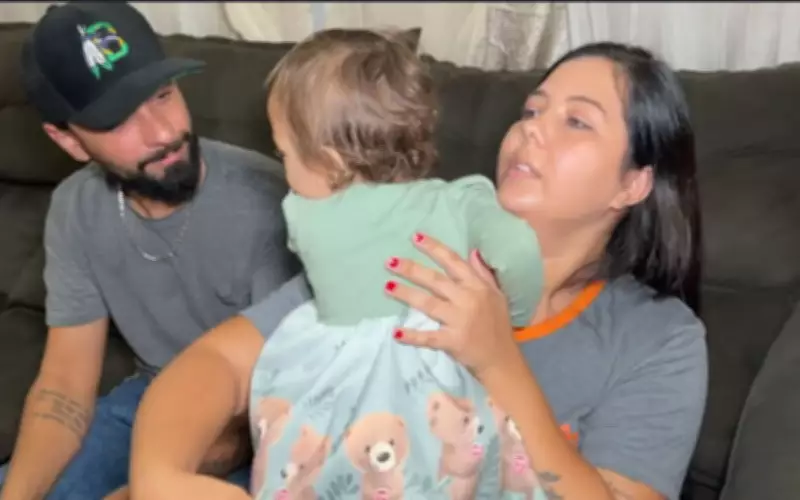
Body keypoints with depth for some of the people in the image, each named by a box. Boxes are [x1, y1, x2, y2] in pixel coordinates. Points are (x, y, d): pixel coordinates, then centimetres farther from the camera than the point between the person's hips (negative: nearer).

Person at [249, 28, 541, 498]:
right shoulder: (461, 201, -3)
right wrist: (515, 321, 0)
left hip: (332, 404, 1)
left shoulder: (305, 216, 3)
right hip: (438, 404, 0)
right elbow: (520, 250, -18)